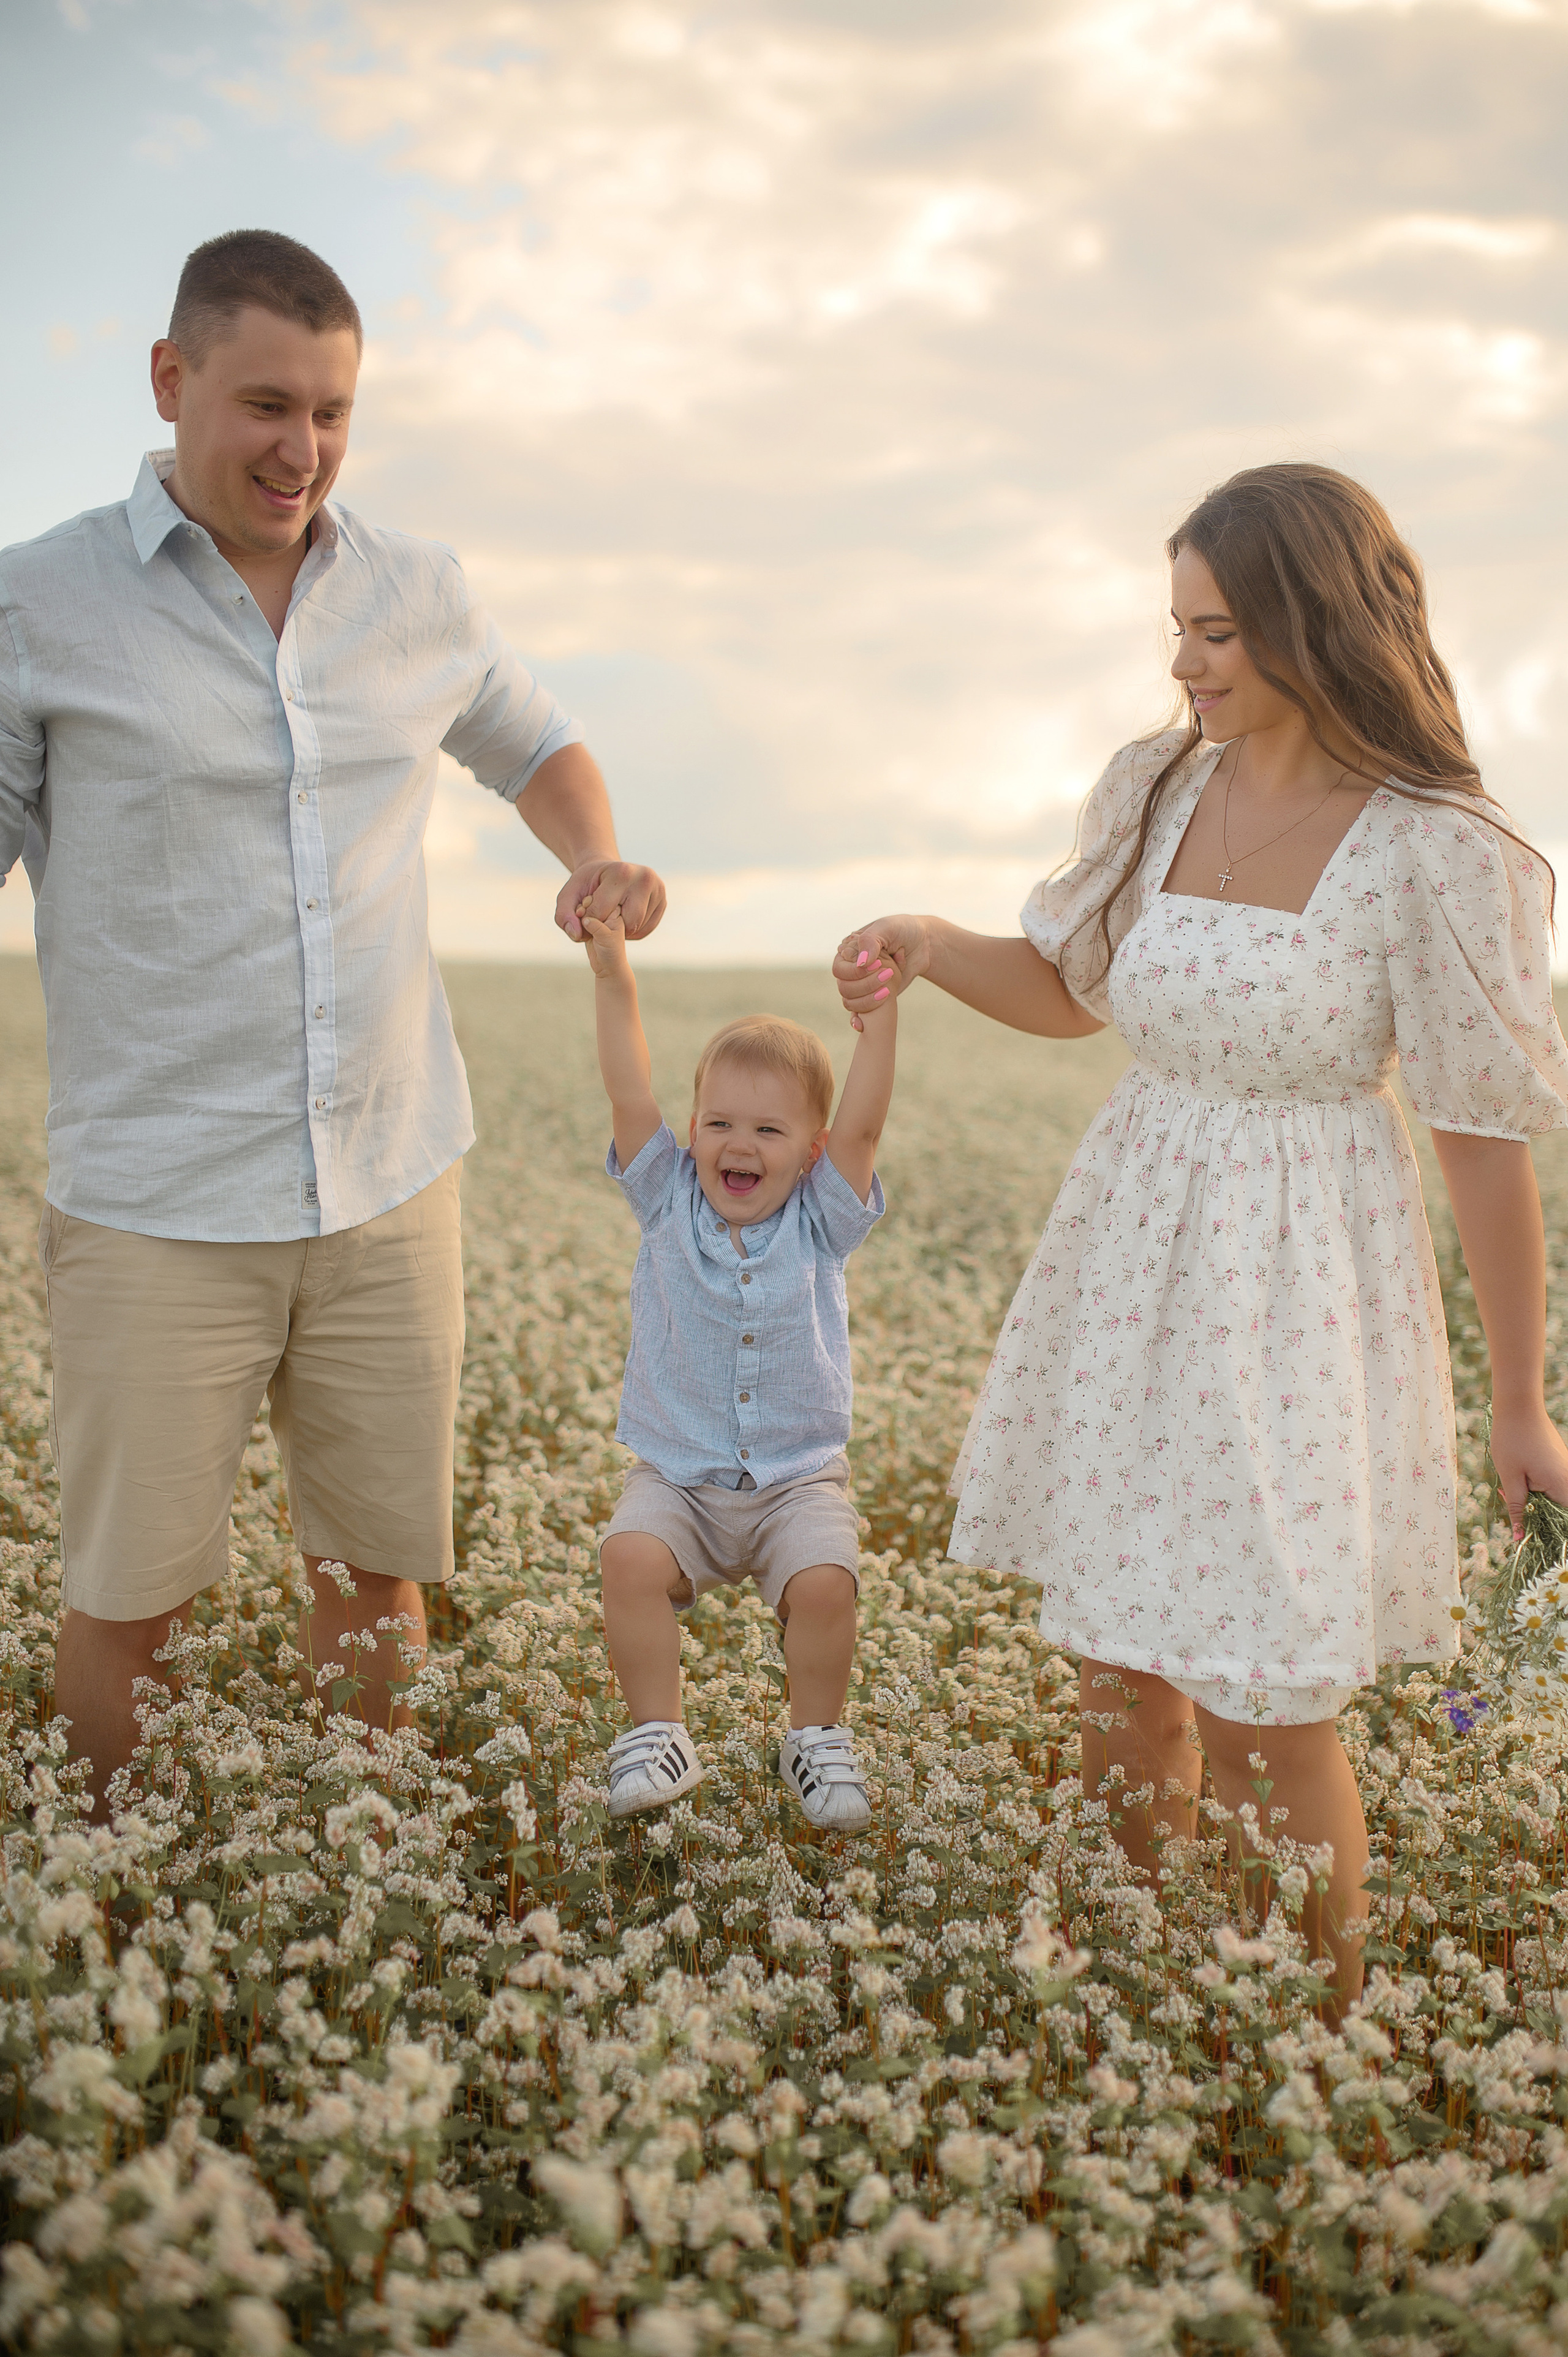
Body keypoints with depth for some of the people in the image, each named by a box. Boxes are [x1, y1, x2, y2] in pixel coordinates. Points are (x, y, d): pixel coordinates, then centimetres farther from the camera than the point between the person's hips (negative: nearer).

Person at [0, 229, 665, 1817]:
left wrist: (597, 859, 4)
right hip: (158, 1207, -3)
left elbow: (535, 746, 25)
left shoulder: (417, 596, 7)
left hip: (390, 1189, 4)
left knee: (378, 1565, 13)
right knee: (132, 1595, 5)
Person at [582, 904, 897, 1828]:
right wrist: (613, 978, -18)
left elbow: (861, 1128, -15)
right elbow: (631, 1097, -9)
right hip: (678, 1478, 1)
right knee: (630, 1558, -26)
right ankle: (658, 1735, -6)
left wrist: (880, 1013, -25)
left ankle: (817, 1737, 1)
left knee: (824, 1580, -25)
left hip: (798, 1480, -1)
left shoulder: (820, 1221, 0)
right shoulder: (670, 1203, 2)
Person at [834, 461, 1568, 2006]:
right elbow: (1071, 993, 17)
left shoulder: (1432, 852, -16)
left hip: (1296, 1287, -6)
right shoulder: (1158, 790, 2)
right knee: (1115, 1671, 15)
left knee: (1261, 1713, 3)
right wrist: (931, 948, -3)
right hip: (1132, 1255, 6)